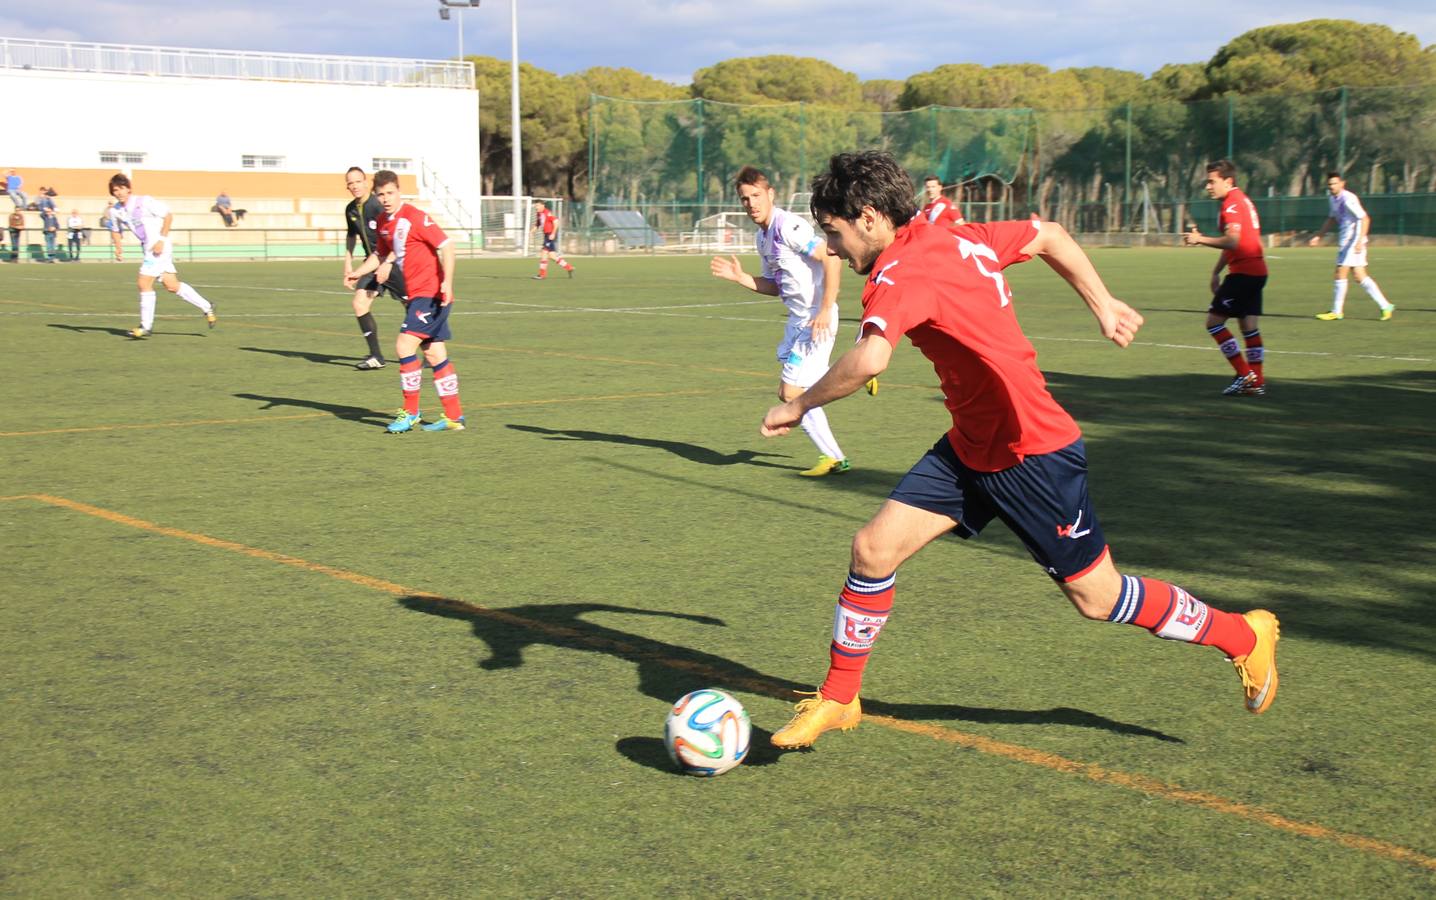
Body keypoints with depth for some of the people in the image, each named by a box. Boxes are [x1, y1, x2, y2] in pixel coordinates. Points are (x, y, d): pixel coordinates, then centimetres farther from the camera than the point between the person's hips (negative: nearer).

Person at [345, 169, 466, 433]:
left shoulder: (415, 217, -14)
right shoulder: (383, 222, 11)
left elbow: (446, 246, -17)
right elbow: (380, 254, 26)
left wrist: (447, 282, -26)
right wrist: (357, 273, 11)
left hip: (430, 293, -9)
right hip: (415, 295, 9)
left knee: (404, 346, -14)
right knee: (434, 354, 10)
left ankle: (410, 413, -3)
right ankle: (454, 417, 15)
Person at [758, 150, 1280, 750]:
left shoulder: (901, 270, -24)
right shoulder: (956, 238, 4)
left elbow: (868, 361, -40)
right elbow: (1049, 236, 14)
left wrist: (799, 406, -24)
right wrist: (1103, 306, 16)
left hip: (1033, 455, -9)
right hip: (970, 447, 9)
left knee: (1096, 597, 6)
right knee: (874, 549, 0)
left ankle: (1244, 637, 27)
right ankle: (838, 699, 12)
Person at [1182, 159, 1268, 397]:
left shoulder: (1232, 204, -13)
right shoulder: (1243, 200, 19)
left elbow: (1232, 241, -26)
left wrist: (1200, 239, -19)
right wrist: (1216, 272, 25)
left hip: (1243, 272, -10)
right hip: (1257, 271, 10)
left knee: (1214, 320, -6)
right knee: (1249, 325, 10)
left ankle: (1244, 374, -7)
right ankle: (1257, 382, 9)